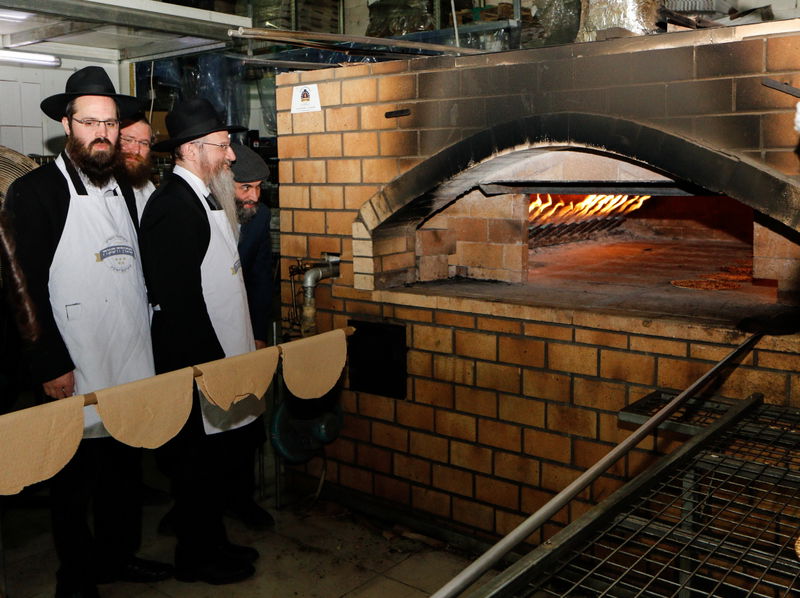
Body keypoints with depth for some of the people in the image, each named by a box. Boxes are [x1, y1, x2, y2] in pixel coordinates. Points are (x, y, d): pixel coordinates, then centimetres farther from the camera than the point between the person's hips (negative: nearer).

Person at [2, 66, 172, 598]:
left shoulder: (124, 191, 12)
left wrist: (150, 346, 14)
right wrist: (52, 365, -15)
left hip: (132, 369, 6)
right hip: (76, 375, -6)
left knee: (126, 471, 19)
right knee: (75, 484, 10)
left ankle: (119, 555, 38)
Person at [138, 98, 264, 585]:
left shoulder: (202, 200, 13)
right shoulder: (174, 206, -19)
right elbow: (180, 298, -23)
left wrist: (231, 353, 18)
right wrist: (210, 362, -20)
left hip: (213, 355, 10)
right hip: (195, 361, -10)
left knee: (212, 458, 19)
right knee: (198, 459, 4)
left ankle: (213, 543, 33)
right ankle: (197, 558, 21)